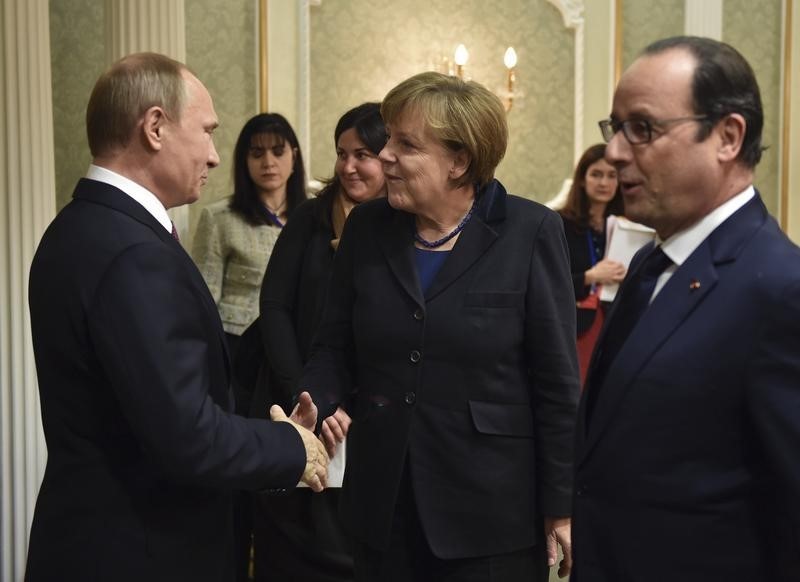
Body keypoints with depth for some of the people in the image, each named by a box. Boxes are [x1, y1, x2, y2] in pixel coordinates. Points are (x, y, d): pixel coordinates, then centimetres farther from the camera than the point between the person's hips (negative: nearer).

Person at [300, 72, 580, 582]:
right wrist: (311, 406, -13)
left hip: (493, 510, -3)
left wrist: (561, 506, -7)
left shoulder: (529, 232, -7)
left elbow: (556, 381, -7)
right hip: (383, 505, 4)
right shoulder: (366, 228, 4)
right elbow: (336, 346, 8)